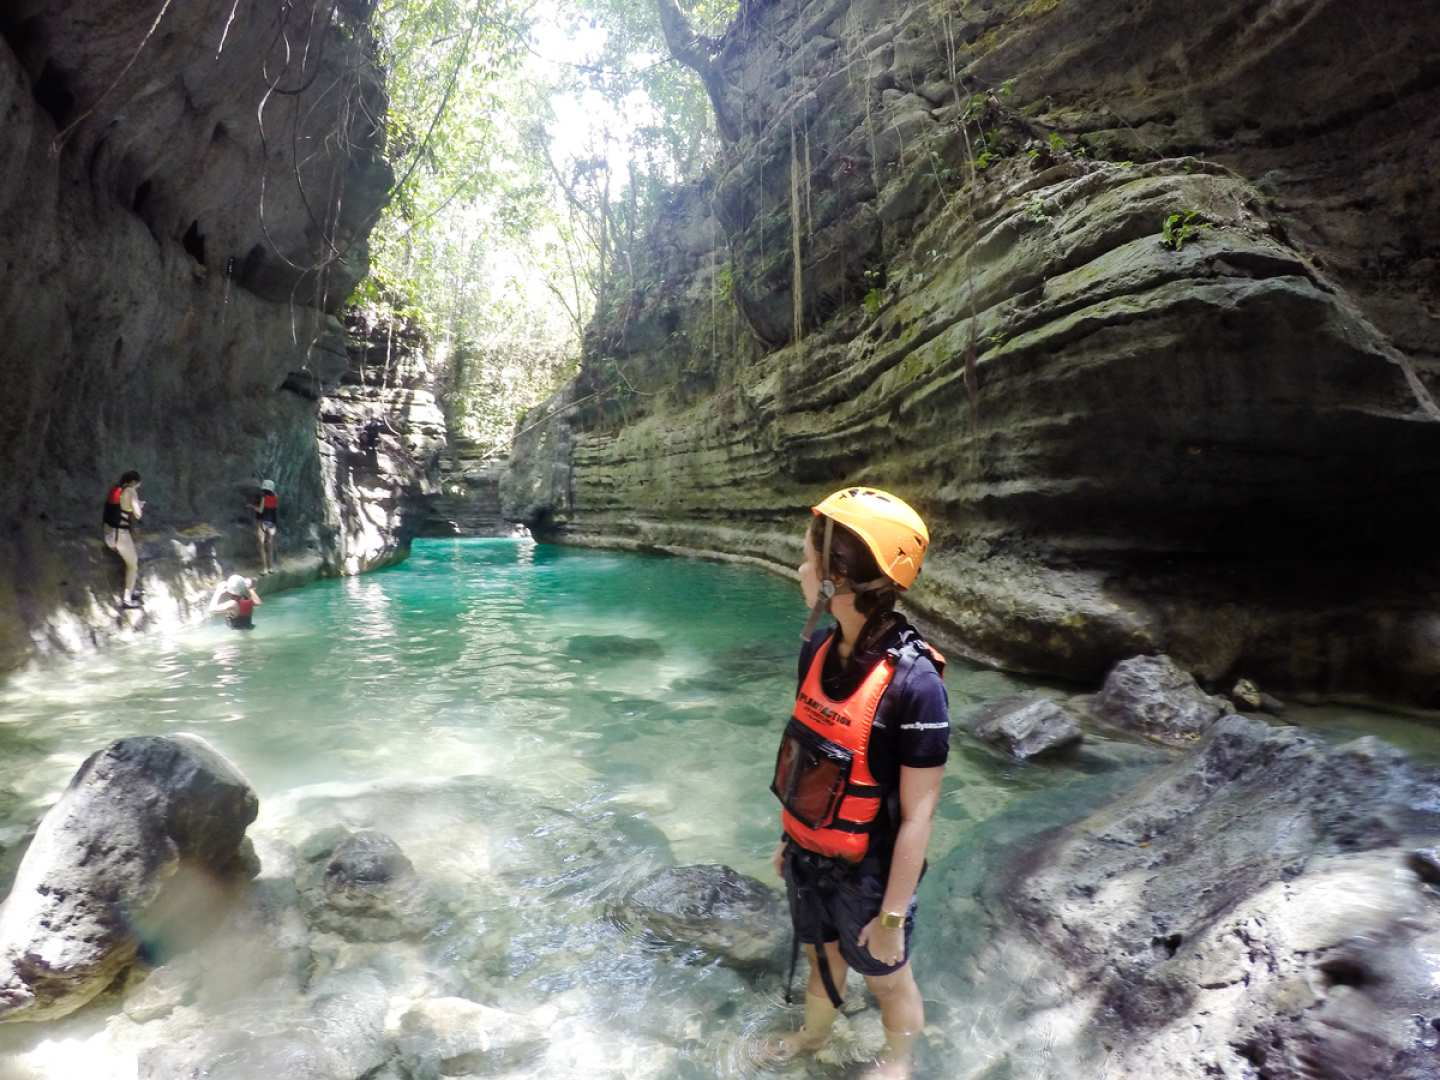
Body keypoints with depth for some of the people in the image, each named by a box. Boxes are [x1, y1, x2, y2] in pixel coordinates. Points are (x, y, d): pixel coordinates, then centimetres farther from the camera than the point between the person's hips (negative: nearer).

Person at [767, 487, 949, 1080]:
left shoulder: (913, 683, -31)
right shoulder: (819, 649, -10)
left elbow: (917, 816, -23)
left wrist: (892, 917, -15)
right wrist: (789, 837, 12)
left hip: (866, 872, -5)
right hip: (809, 855, 6)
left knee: (886, 978, 22)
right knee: (822, 960, 29)